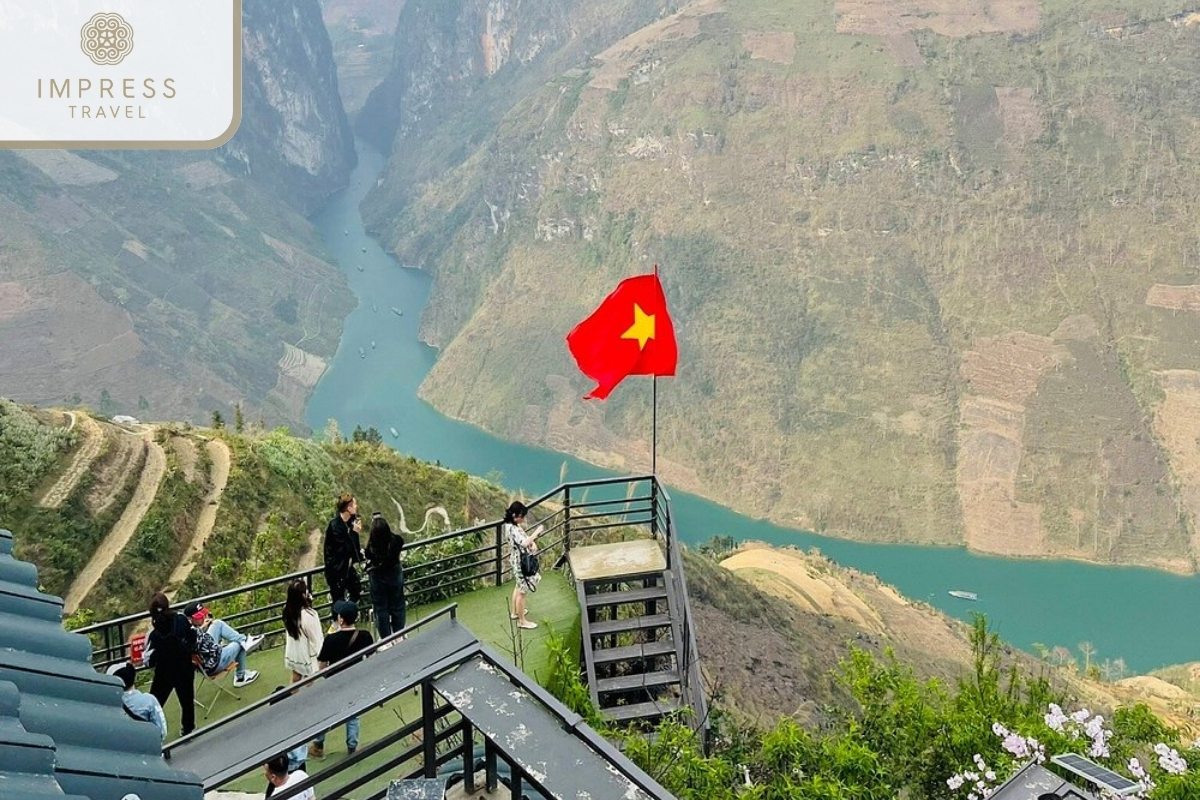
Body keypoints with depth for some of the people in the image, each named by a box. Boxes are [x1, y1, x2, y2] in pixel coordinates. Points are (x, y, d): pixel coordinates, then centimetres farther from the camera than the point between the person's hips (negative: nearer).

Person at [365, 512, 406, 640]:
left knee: (381, 608, 16)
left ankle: (386, 637, 25)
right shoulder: (396, 541, -24)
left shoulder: (371, 546, -28)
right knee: (397, 606, 19)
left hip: (378, 578, -2)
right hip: (395, 576, 2)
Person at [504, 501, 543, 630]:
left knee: (519, 587, 27)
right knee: (523, 591, 4)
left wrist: (533, 543, -9)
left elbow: (524, 538, 12)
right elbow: (524, 543, -41)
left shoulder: (513, 525, 1)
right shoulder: (512, 529, -30)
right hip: (520, 562, -10)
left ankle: (515, 612, 44)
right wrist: (537, 532, -31)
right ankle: (522, 621, 17)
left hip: (519, 561, 10)